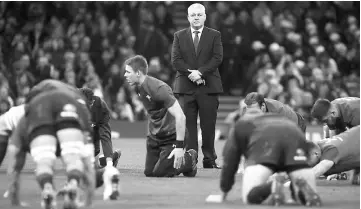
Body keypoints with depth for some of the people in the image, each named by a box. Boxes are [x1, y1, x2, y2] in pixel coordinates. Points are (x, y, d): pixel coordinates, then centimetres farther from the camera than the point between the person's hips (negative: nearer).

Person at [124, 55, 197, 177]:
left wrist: (179, 146, -30)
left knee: (160, 172, -13)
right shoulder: (139, 88, 2)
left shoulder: (159, 89, -25)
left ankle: (189, 159, 9)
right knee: (149, 172, 3)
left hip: (171, 135, -8)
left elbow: (180, 117, -29)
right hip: (155, 136, 8)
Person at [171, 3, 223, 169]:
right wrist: (191, 73, -12)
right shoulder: (179, 36, 11)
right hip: (185, 87, 1)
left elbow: (217, 58, -3)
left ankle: (209, 160, 3)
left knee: (208, 125, -1)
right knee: (188, 125, -2)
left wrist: (200, 72, -14)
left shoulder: (214, 35, 8)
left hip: (209, 86, -1)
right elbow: (176, 60, 2)